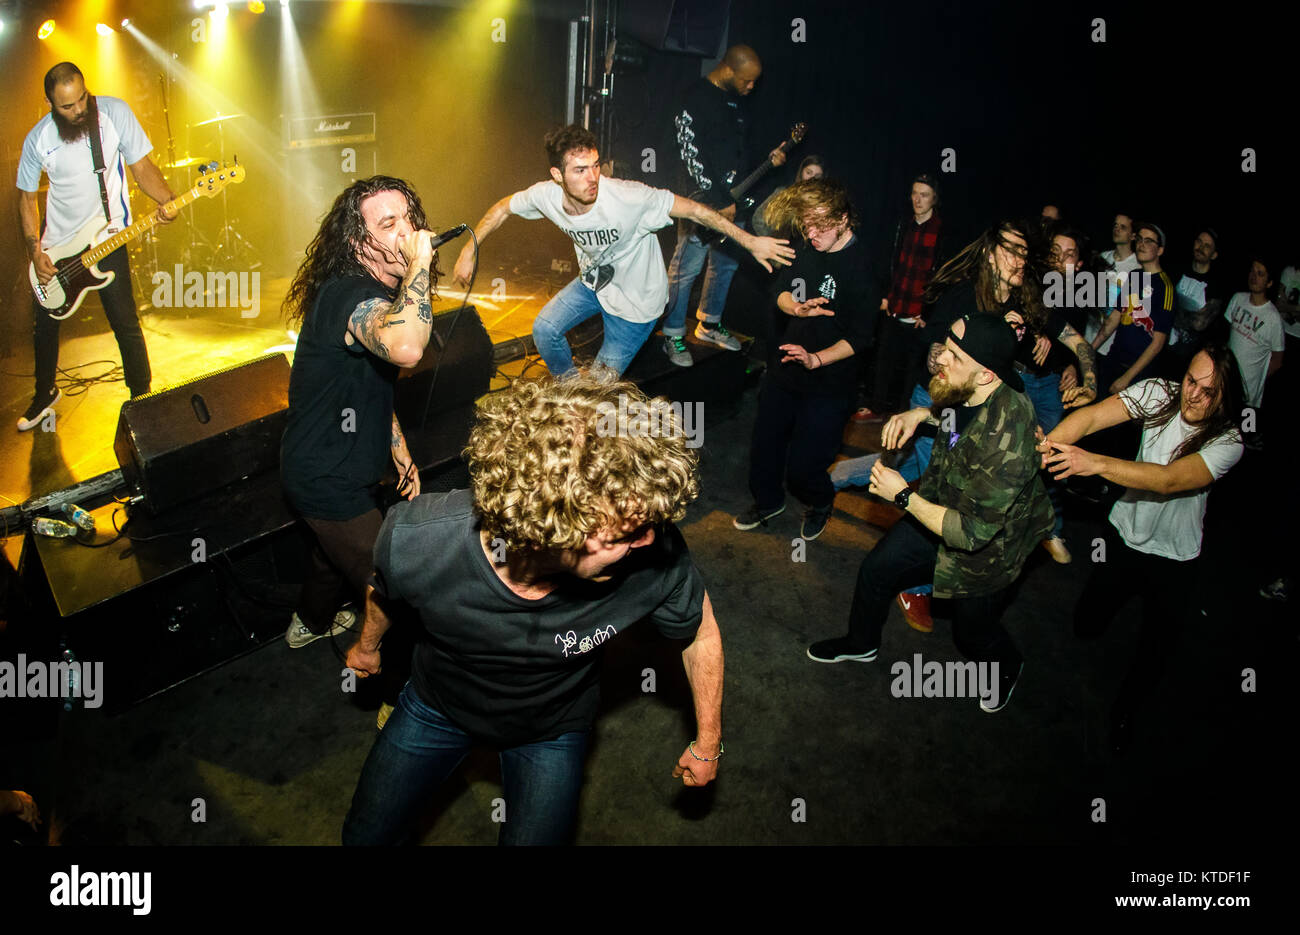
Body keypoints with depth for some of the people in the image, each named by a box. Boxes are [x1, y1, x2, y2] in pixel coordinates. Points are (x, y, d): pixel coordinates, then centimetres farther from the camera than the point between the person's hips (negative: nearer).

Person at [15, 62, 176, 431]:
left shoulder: (115, 113, -12)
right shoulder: (38, 138, -7)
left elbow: (141, 165, -7)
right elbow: (27, 196, 4)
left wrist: (167, 200, -26)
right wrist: (35, 251, -5)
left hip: (107, 237, -3)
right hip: (56, 246, 3)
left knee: (125, 324, -6)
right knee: (44, 324, 14)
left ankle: (142, 398, 13)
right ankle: (45, 393, 37)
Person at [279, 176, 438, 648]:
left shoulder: (378, 293, 2)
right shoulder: (349, 296, -31)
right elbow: (406, 348, -56)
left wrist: (401, 453, 17)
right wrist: (419, 264, -43)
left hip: (343, 466, 10)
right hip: (327, 481, -10)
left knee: (338, 552, 33)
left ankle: (311, 623, 59)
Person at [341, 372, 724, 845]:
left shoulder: (656, 557, -39)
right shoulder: (414, 540, -38)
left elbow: (700, 634, -15)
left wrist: (707, 743, 1)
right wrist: (367, 645, 13)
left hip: (552, 730, 0)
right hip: (438, 705, 1)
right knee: (364, 835, 18)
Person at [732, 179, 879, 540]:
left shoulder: (862, 268, -19)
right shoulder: (807, 253, 1)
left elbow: (860, 337, -18)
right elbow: (780, 291, 8)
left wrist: (817, 358, -30)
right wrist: (798, 308, -15)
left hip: (827, 384, -6)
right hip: (783, 371, 7)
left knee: (802, 467, -3)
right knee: (764, 446, 18)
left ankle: (819, 503, 32)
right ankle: (768, 501, 46)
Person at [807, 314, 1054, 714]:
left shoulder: (1005, 441, -42)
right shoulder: (967, 391, -19)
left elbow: (972, 531, -35)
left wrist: (903, 496, -29)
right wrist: (924, 413, -10)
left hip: (987, 543, -7)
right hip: (942, 505, 7)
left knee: (972, 634, 18)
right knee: (876, 568, 19)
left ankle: (1007, 666, 55)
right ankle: (861, 643, 48)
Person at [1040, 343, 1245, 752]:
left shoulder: (1228, 443, -24)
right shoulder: (1159, 393, -18)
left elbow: (1170, 479, -39)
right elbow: (1092, 416, -31)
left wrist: (1096, 463, -52)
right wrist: (1048, 444, -51)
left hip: (1172, 557, -2)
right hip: (1124, 534, 2)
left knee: (1153, 655, 7)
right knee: (1086, 624, 15)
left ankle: (1124, 709, 38)